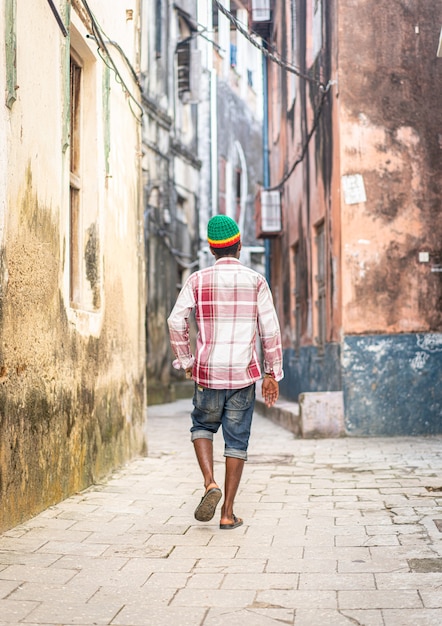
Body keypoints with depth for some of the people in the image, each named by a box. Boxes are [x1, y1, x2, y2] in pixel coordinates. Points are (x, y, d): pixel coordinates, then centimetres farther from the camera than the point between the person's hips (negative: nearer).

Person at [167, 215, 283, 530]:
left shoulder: (198, 280, 0)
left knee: (203, 426, 21)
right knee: (237, 440, 7)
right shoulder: (256, 281, 0)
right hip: (243, 373, 0)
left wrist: (186, 361, 6)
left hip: (208, 373, 0)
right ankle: (228, 513, 7)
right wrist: (272, 374, 5)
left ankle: (210, 483, -2)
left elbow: (176, 321, -6)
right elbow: (270, 330, -2)